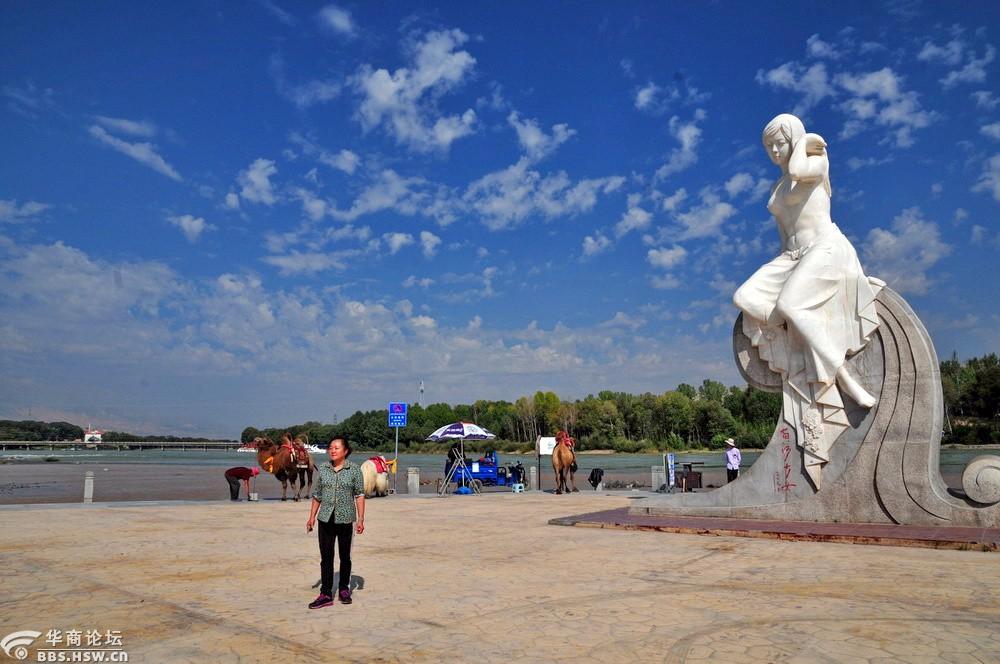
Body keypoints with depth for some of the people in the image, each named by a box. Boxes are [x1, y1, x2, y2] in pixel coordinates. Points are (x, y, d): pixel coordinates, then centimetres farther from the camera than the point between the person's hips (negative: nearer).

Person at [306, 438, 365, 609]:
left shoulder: (354, 469, -5)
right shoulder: (322, 468, 4)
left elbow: (359, 495, -4)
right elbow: (317, 495, 11)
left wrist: (360, 519, -8)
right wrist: (312, 517, 8)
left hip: (346, 519, -2)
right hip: (326, 519, 2)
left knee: (345, 556, 10)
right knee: (326, 557, 3)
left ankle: (344, 590, 25)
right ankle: (326, 594, 9)